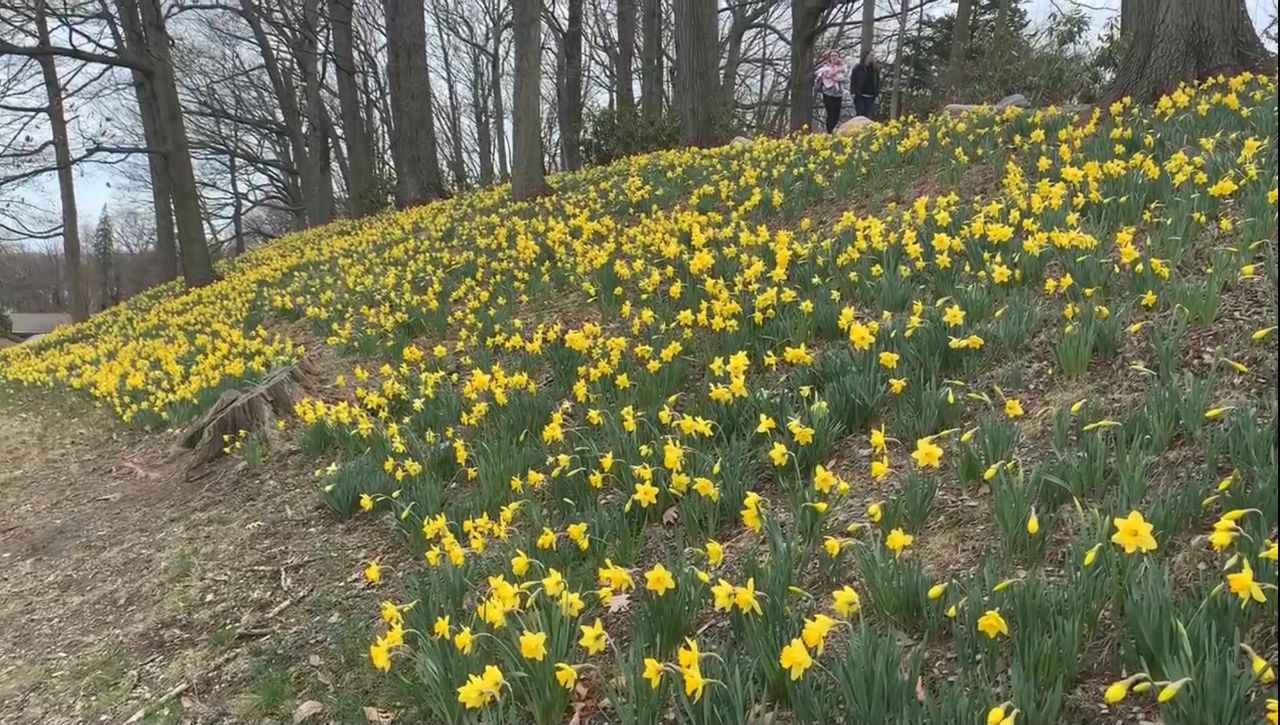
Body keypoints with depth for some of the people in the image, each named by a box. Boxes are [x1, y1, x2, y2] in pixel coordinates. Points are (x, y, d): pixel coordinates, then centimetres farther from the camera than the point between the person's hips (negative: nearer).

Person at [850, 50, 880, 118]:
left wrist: (876, 93, 3)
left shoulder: (876, 69, 7)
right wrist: (853, 92, -11)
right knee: (860, 115, -4)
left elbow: (877, 82, 11)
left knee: (868, 116, -1)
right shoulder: (857, 68, -2)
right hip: (859, 96, -3)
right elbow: (853, 80, -2)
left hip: (870, 97, 3)